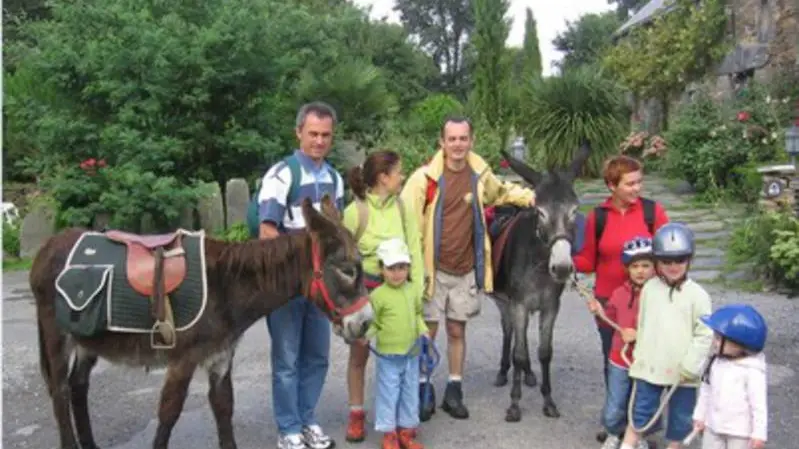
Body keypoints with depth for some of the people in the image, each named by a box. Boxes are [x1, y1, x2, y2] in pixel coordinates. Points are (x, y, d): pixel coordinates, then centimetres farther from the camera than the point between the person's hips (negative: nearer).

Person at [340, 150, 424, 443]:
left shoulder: (403, 207, -5)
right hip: (363, 288, -2)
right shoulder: (356, 211, -14)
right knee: (359, 354, 9)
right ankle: (356, 414, 24)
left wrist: (417, 293, -4)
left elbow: (414, 251, -2)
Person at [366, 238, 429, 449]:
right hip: (388, 356, -4)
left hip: (412, 354, 5)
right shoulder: (378, 295, -11)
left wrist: (423, 331, -1)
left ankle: (407, 430, 29)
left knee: (410, 393, 14)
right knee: (388, 394, 5)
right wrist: (364, 334, -24)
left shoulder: (413, 291, 3)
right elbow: (373, 322, -6)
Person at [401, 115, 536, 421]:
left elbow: (500, 192, 23)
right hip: (433, 269, -3)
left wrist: (527, 196, 6)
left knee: (457, 330, 13)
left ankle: (454, 391, 27)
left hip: (466, 269, 3)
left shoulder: (480, 174, 1)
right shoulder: (425, 177, -12)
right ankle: (424, 391, 23)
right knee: (427, 330, 5)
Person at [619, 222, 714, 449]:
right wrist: (640, 358, 5)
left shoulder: (697, 295, -9)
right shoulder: (649, 289, 0)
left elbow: (704, 335, -9)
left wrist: (689, 366, -13)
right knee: (639, 414, 9)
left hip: (682, 373, -1)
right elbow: (642, 326, 7)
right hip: (650, 367, 2)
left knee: (680, 420, 13)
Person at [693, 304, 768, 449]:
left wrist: (759, 434, -17)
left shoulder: (752, 371, -21)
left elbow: (759, 404, -18)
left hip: (741, 431, -6)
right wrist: (700, 415, 13)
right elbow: (706, 391, 10)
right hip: (713, 426, 6)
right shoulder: (716, 362, -1)